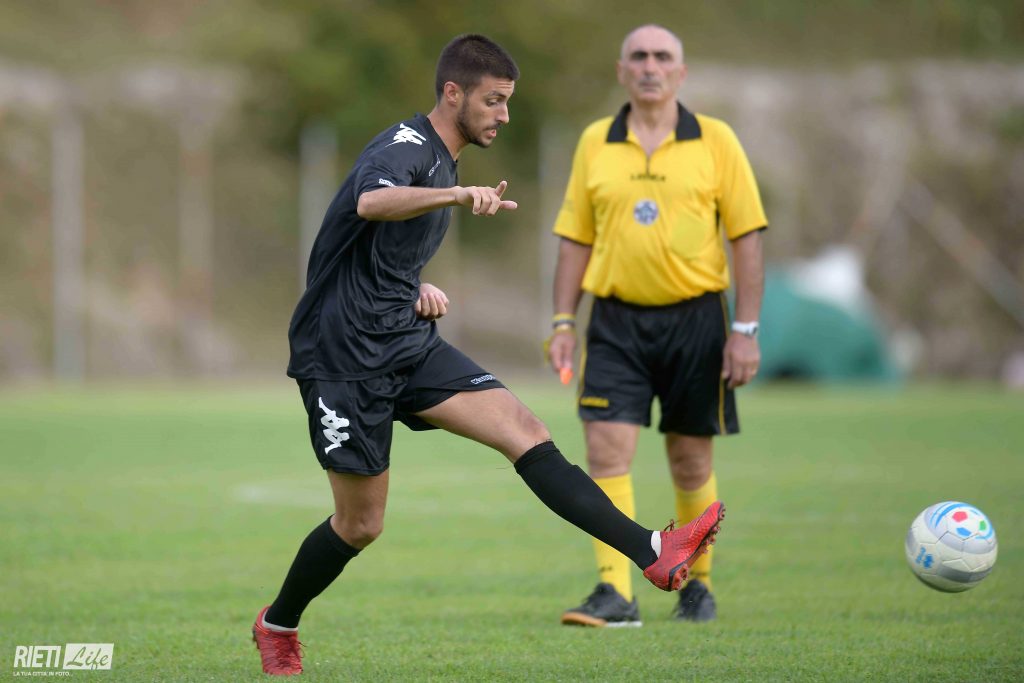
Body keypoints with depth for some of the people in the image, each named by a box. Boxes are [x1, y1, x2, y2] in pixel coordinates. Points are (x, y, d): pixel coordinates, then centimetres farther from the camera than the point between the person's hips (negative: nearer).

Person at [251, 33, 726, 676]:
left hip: (410, 344, 8)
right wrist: (459, 195, -56)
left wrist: (420, 291, 9)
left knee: (527, 432, -13)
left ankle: (653, 551, -25)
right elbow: (371, 202, -40)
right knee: (360, 525, 2)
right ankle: (277, 626, 27)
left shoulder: (443, 164, 15)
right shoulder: (406, 147, -14)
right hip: (346, 356, -8)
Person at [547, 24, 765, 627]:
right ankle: (615, 594, -13)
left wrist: (746, 329, -6)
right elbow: (576, 238, 12)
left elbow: (747, 237, 0)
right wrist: (563, 322, 4)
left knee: (691, 463, 7)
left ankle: (698, 583, 25)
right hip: (616, 321, 1)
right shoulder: (595, 143, 7)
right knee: (606, 451, -11)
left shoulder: (715, 141, 0)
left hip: (693, 317, -1)